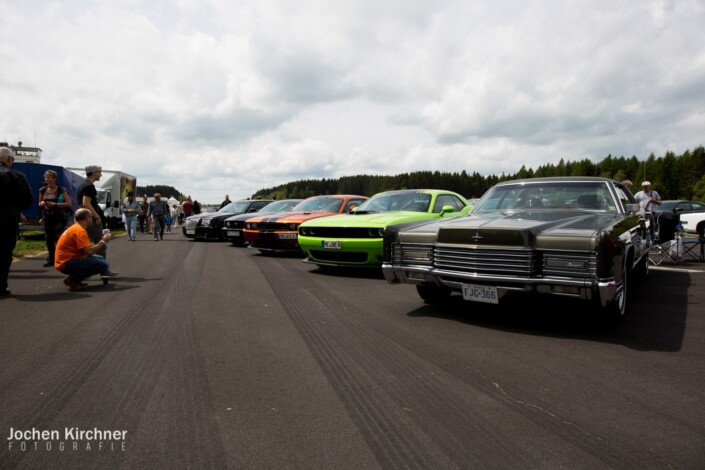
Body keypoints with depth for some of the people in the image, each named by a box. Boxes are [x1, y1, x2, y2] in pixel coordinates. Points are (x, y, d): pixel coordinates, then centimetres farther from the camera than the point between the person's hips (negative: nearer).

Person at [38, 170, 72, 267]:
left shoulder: (61, 190, -5)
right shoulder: (43, 190, 9)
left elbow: (68, 203, -10)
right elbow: (40, 204, 19)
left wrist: (55, 204, -19)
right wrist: (42, 204, -4)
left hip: (59, 218, -5)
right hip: (47, 217, 5)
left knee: (59, 238, -14)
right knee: (49, 238, 7)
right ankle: (51, 259, 16)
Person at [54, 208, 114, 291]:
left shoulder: (76, 228, 15)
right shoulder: (80, 231, -18)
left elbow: (88, 247, 11)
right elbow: (89, 251, -25)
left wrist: (102, 239, 11)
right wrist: (103, 241, -12)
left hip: (68, 260, 11)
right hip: (66, 263, -11)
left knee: (101, 259, 18)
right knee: (103, 264, -21)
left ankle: (74, 278, 7)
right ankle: (73, 279, -9)